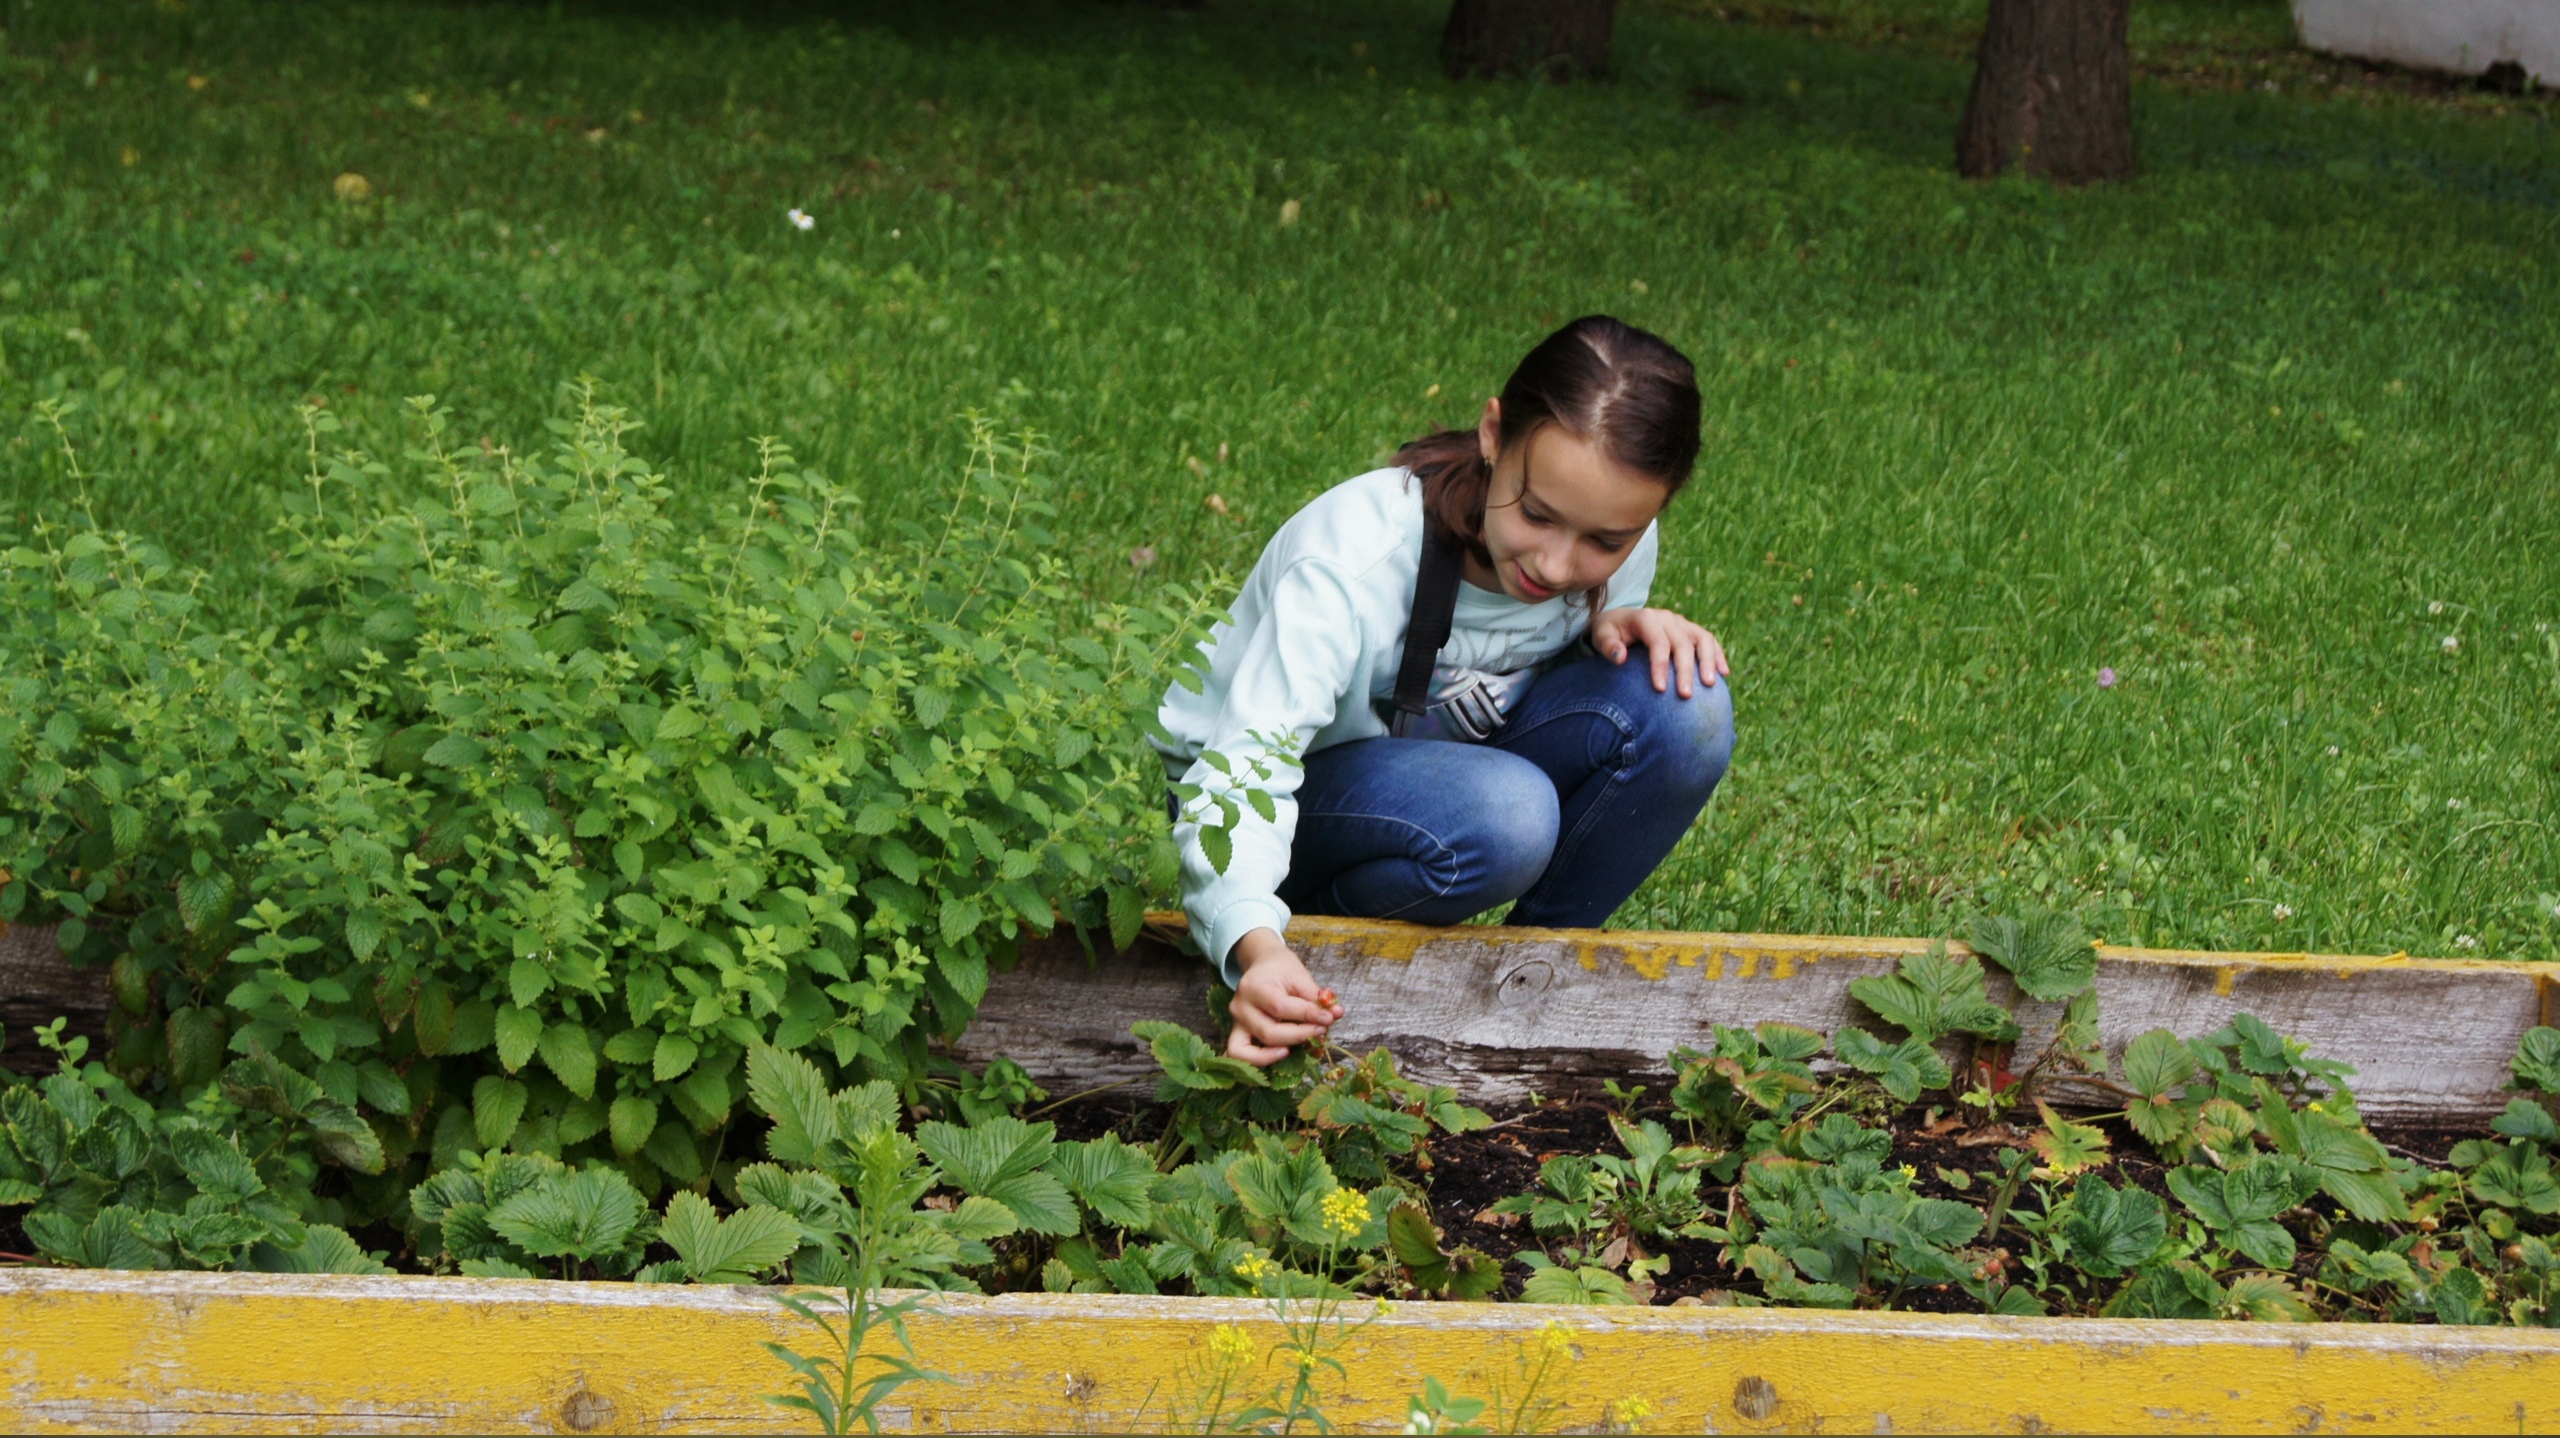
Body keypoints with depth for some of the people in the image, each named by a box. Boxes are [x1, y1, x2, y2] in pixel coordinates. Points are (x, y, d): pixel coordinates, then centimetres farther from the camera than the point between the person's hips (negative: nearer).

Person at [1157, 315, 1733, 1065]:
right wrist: (1257, 945, -59)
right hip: (1294, 785, -5)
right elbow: (1243, 761, -40)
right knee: (1504, 816, -38)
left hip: (1444, 760, 5)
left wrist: (1618, 629, -22)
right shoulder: (1355, 560, -34)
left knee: (1682, 704, -23)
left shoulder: (1620, 542, -17)